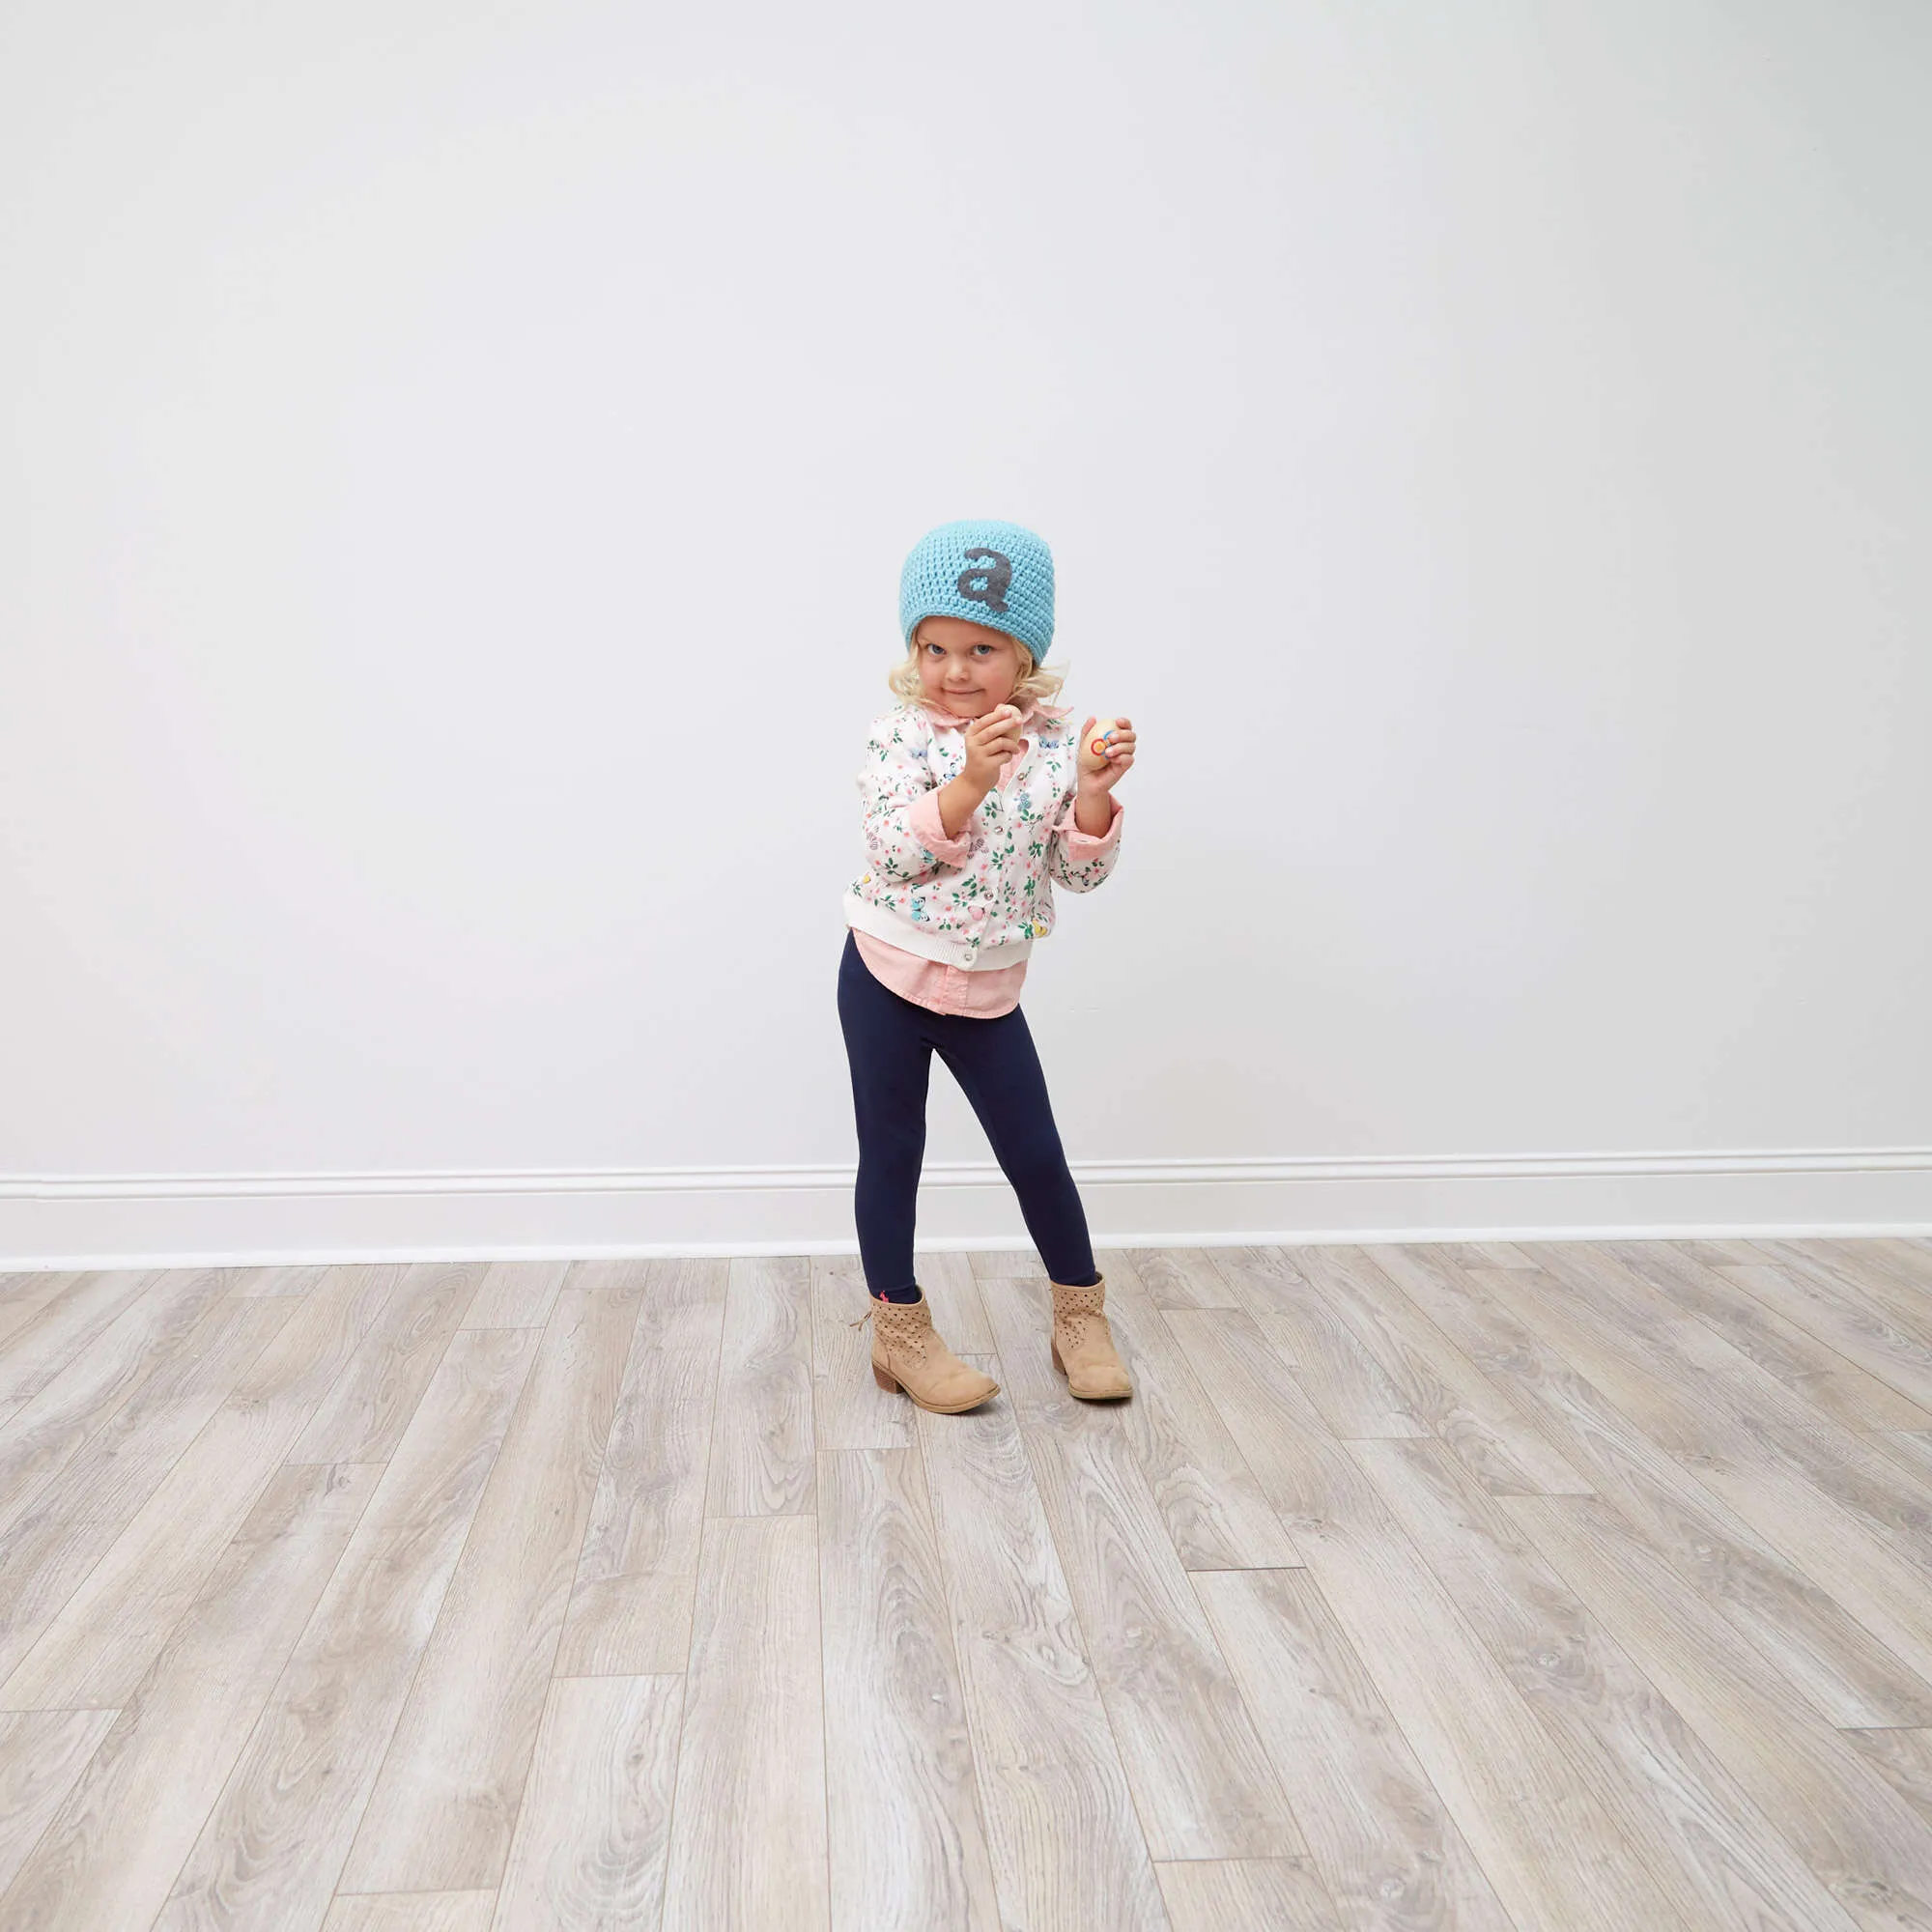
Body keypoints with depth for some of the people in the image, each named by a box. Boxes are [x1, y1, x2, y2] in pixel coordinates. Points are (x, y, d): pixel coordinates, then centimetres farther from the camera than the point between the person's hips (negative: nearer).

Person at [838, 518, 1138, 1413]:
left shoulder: (1057, 743, -2)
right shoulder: (900, 736, -9)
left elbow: (1081, 870, -3)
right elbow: (895, 852, -21)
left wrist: (1093, 793, -20)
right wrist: (969, 780, -33)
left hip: (986, 988, 2)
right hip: (890, 971, -2)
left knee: (1036, 1154, 8)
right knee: (892, 1151, 7)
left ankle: (1081, 1316, 28)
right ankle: (900, 1328, 24)